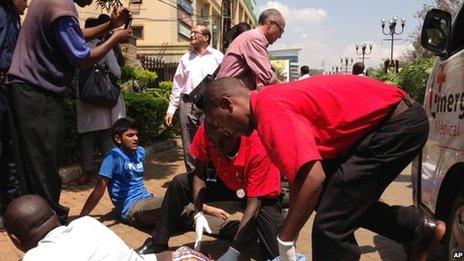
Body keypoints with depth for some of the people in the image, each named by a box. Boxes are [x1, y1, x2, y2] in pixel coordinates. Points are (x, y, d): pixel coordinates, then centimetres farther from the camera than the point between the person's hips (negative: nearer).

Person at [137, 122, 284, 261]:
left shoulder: (258, 149, -37)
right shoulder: (205, 132, -25)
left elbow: (254, 203, -35)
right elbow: (199, 174, -14)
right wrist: (199, 214, -27)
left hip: (261, 193, -4)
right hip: (227, 182, 4)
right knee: (179, 183, -10)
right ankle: (158, 242, 4)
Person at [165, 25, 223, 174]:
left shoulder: (217, 57, 6)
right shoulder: (186, 58, 18)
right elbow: (177, 85, 17)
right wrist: (171, 109, 11)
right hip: (187, 104, 4)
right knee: (189, 146, 8)